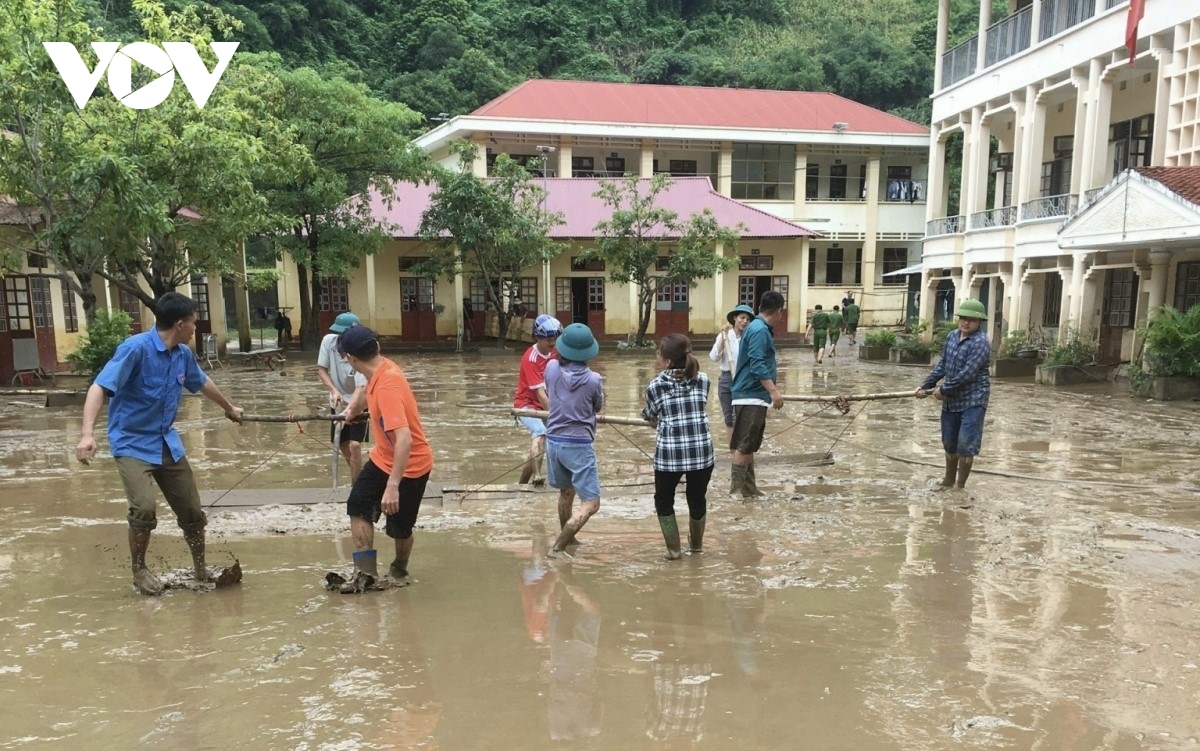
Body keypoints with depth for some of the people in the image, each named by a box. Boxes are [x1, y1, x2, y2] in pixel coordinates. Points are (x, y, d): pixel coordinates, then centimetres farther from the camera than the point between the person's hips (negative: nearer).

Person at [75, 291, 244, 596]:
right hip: (132, 443, -6)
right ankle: (139, 571, 5)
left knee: (192, 511, 7)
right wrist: (88, 433, -38)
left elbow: (202, 383, 22)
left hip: (167, 442, 6)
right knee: (144, 508, -21)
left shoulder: (183, 354, 1)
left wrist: (229, 407, 37)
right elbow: (99, 387, -25)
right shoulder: (136, 347, -20)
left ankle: (201, 569, 27)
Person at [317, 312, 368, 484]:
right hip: (339, 402, 5)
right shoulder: (328, 341, -17)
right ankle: (357, 477, 38)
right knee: (342, 444, 15)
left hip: (359, 404, -5)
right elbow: (321, 369, -6)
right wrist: (333, 390, -21)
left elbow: (362, 388, -35)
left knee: (355, 445, -17)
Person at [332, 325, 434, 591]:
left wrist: (393, 486, -43)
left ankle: (399, 571, 35)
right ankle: (365, 573, 11)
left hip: (410, 465, -9)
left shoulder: (388, 386, -34)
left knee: (399, 529, 6)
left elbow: (405, 440, -41)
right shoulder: (380, 369, -8)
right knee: (358, 507, 6)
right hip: (382, 458, 9)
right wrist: (354, 408, 38)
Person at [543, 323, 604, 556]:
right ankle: (557, 547, -7)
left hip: (554, 440, 6)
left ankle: (567, 538, 43)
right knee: (590, 504, 0)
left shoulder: (552, 368, -4)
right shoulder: (593, 379, -14)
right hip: (579, 444, -6)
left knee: (566, 492, 26)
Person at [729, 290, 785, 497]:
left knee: (749, 444, 12)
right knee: (744, 444, -8)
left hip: (754, 395, 10)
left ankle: (749, 486, 17)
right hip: (751, 395, -10)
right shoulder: (759, 330, -15)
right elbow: (757, 365, -23)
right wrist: (774, 391, -26)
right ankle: (737, 486, -5)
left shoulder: (757, 328, 17)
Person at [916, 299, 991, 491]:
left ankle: (960, 486, 7)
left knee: (966, 446, -6)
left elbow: (967, 373, -22)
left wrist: (944, 390, -16)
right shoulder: (952, 337, 8)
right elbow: (942, 365, 14)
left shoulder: (980, 342, -16)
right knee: (949, 444, 17)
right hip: (951, 400, 7)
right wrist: (926, 385, 6)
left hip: (972, 401, -7)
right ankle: (949, 481, 34)